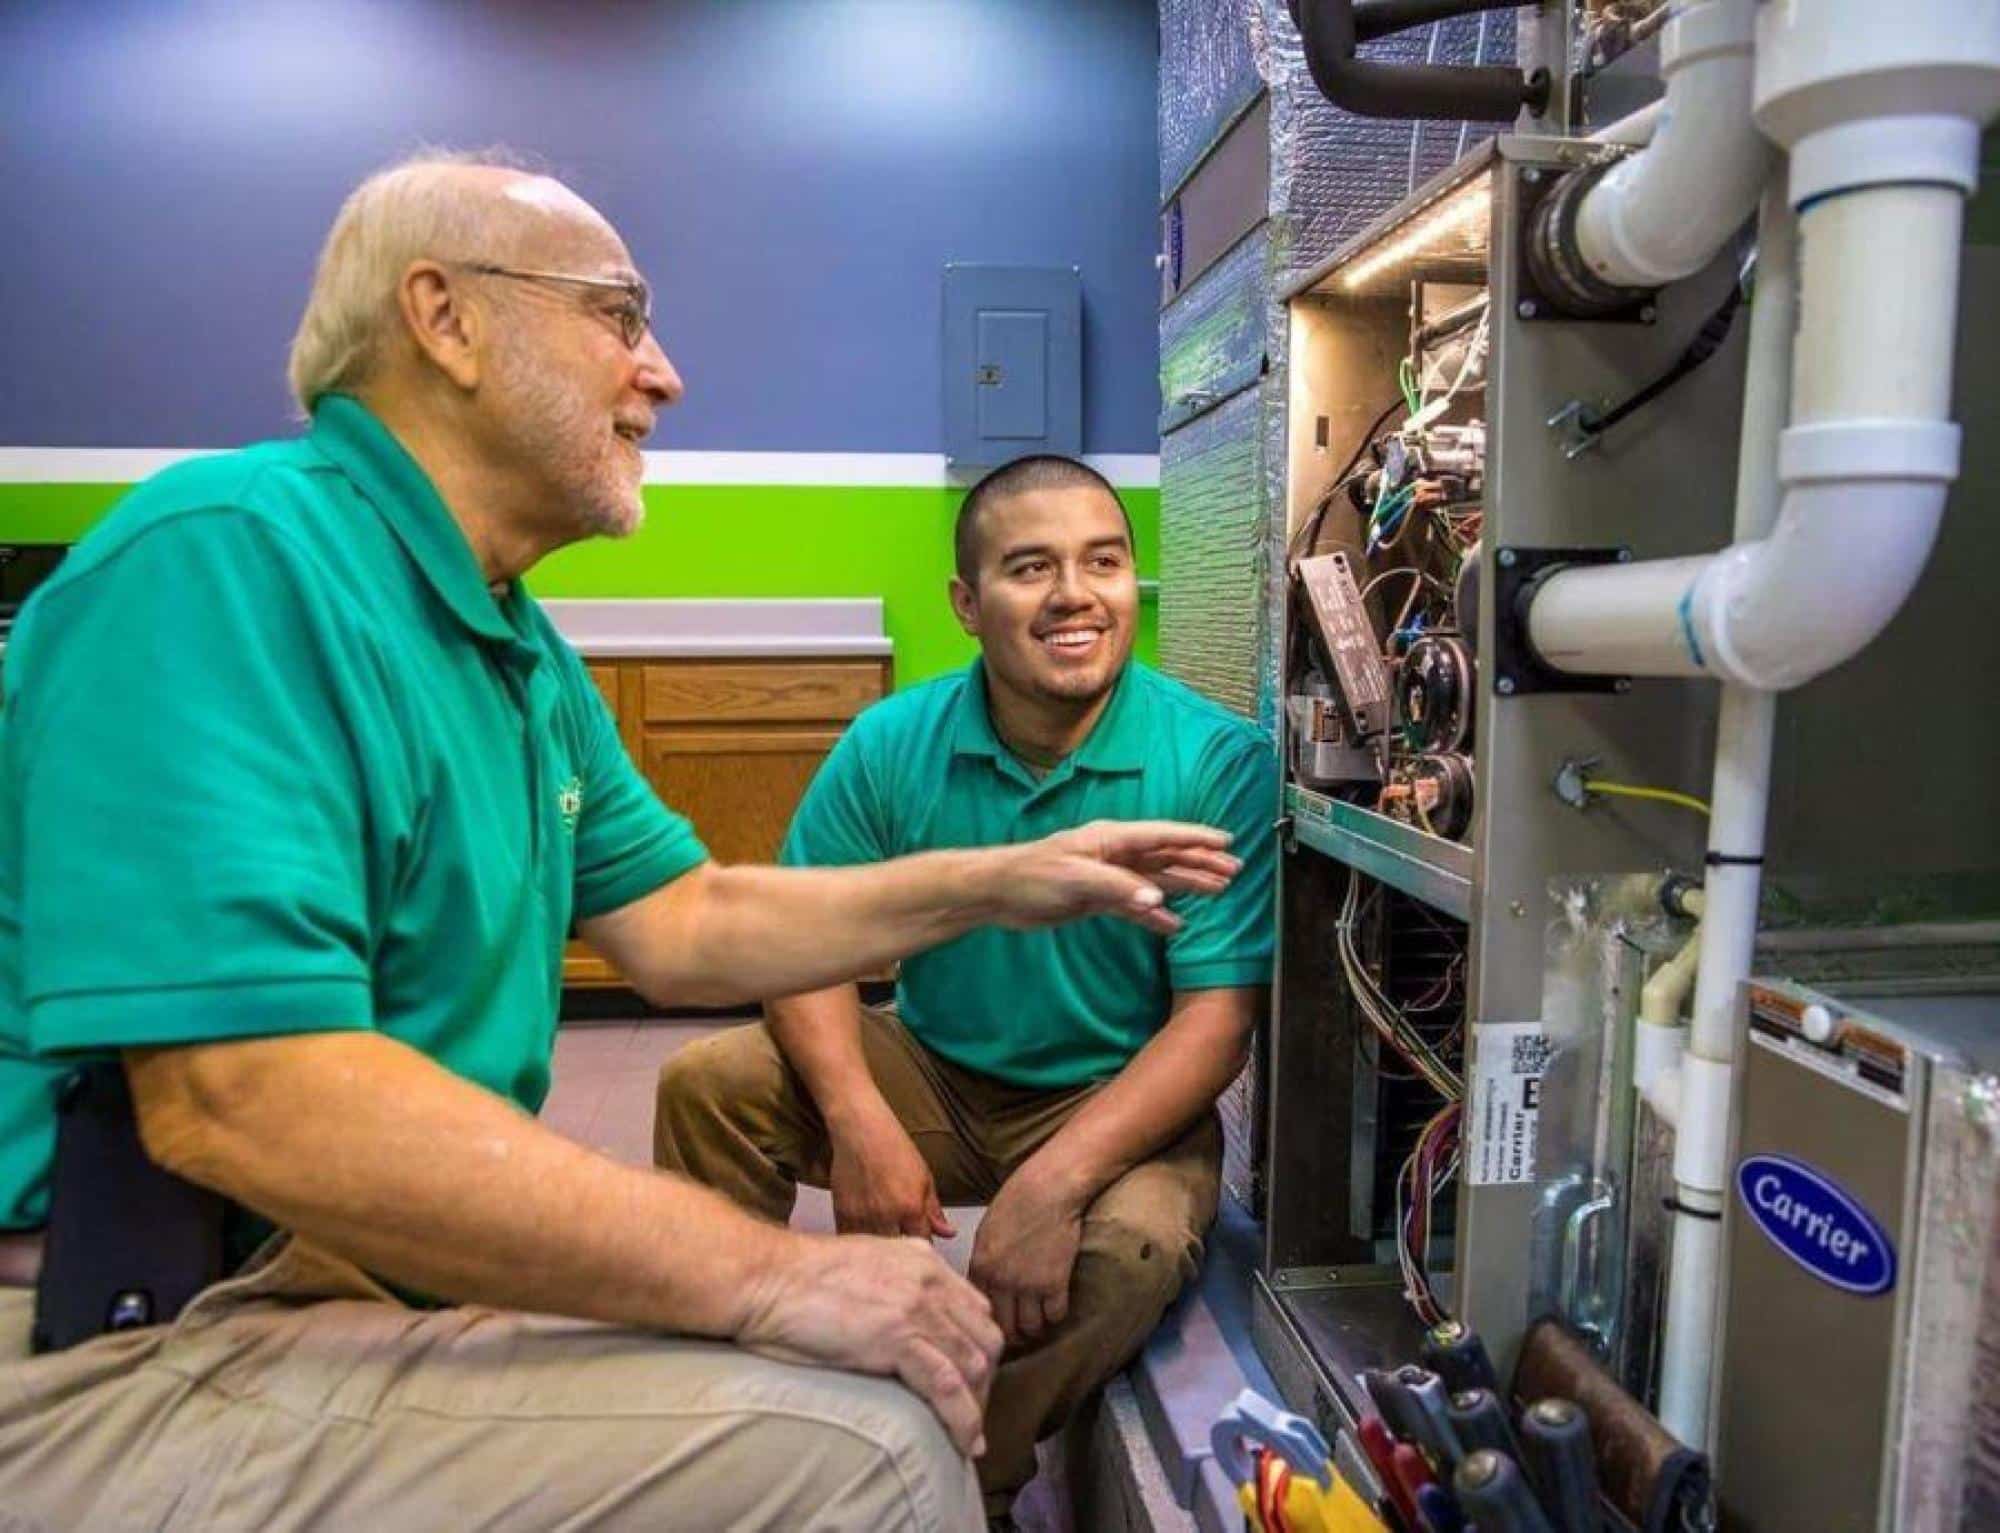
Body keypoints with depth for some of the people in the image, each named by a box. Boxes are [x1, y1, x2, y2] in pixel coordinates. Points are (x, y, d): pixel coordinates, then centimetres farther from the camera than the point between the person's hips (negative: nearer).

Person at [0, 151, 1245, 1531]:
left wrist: (996, 885, 5)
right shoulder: (233, 555, -21)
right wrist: (767, 1273, -27)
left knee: (887, 1388, 10)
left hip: (380, 1260, 9)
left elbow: (684, 927, 11)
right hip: (131, 1356, -9)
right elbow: (240, 1099, -30)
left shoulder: (519, 648, 10)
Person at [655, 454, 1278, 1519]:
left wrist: (1053, 1182, -30)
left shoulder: (1220, 762, -16)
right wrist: (859, 1120, -22)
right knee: (707, 1083, -13)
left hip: (1118, 1101, -2)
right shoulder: (892, 744, -8)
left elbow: (1216, 1017, -18)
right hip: (931, 1072, 3)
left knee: (1135, 1246, -32)